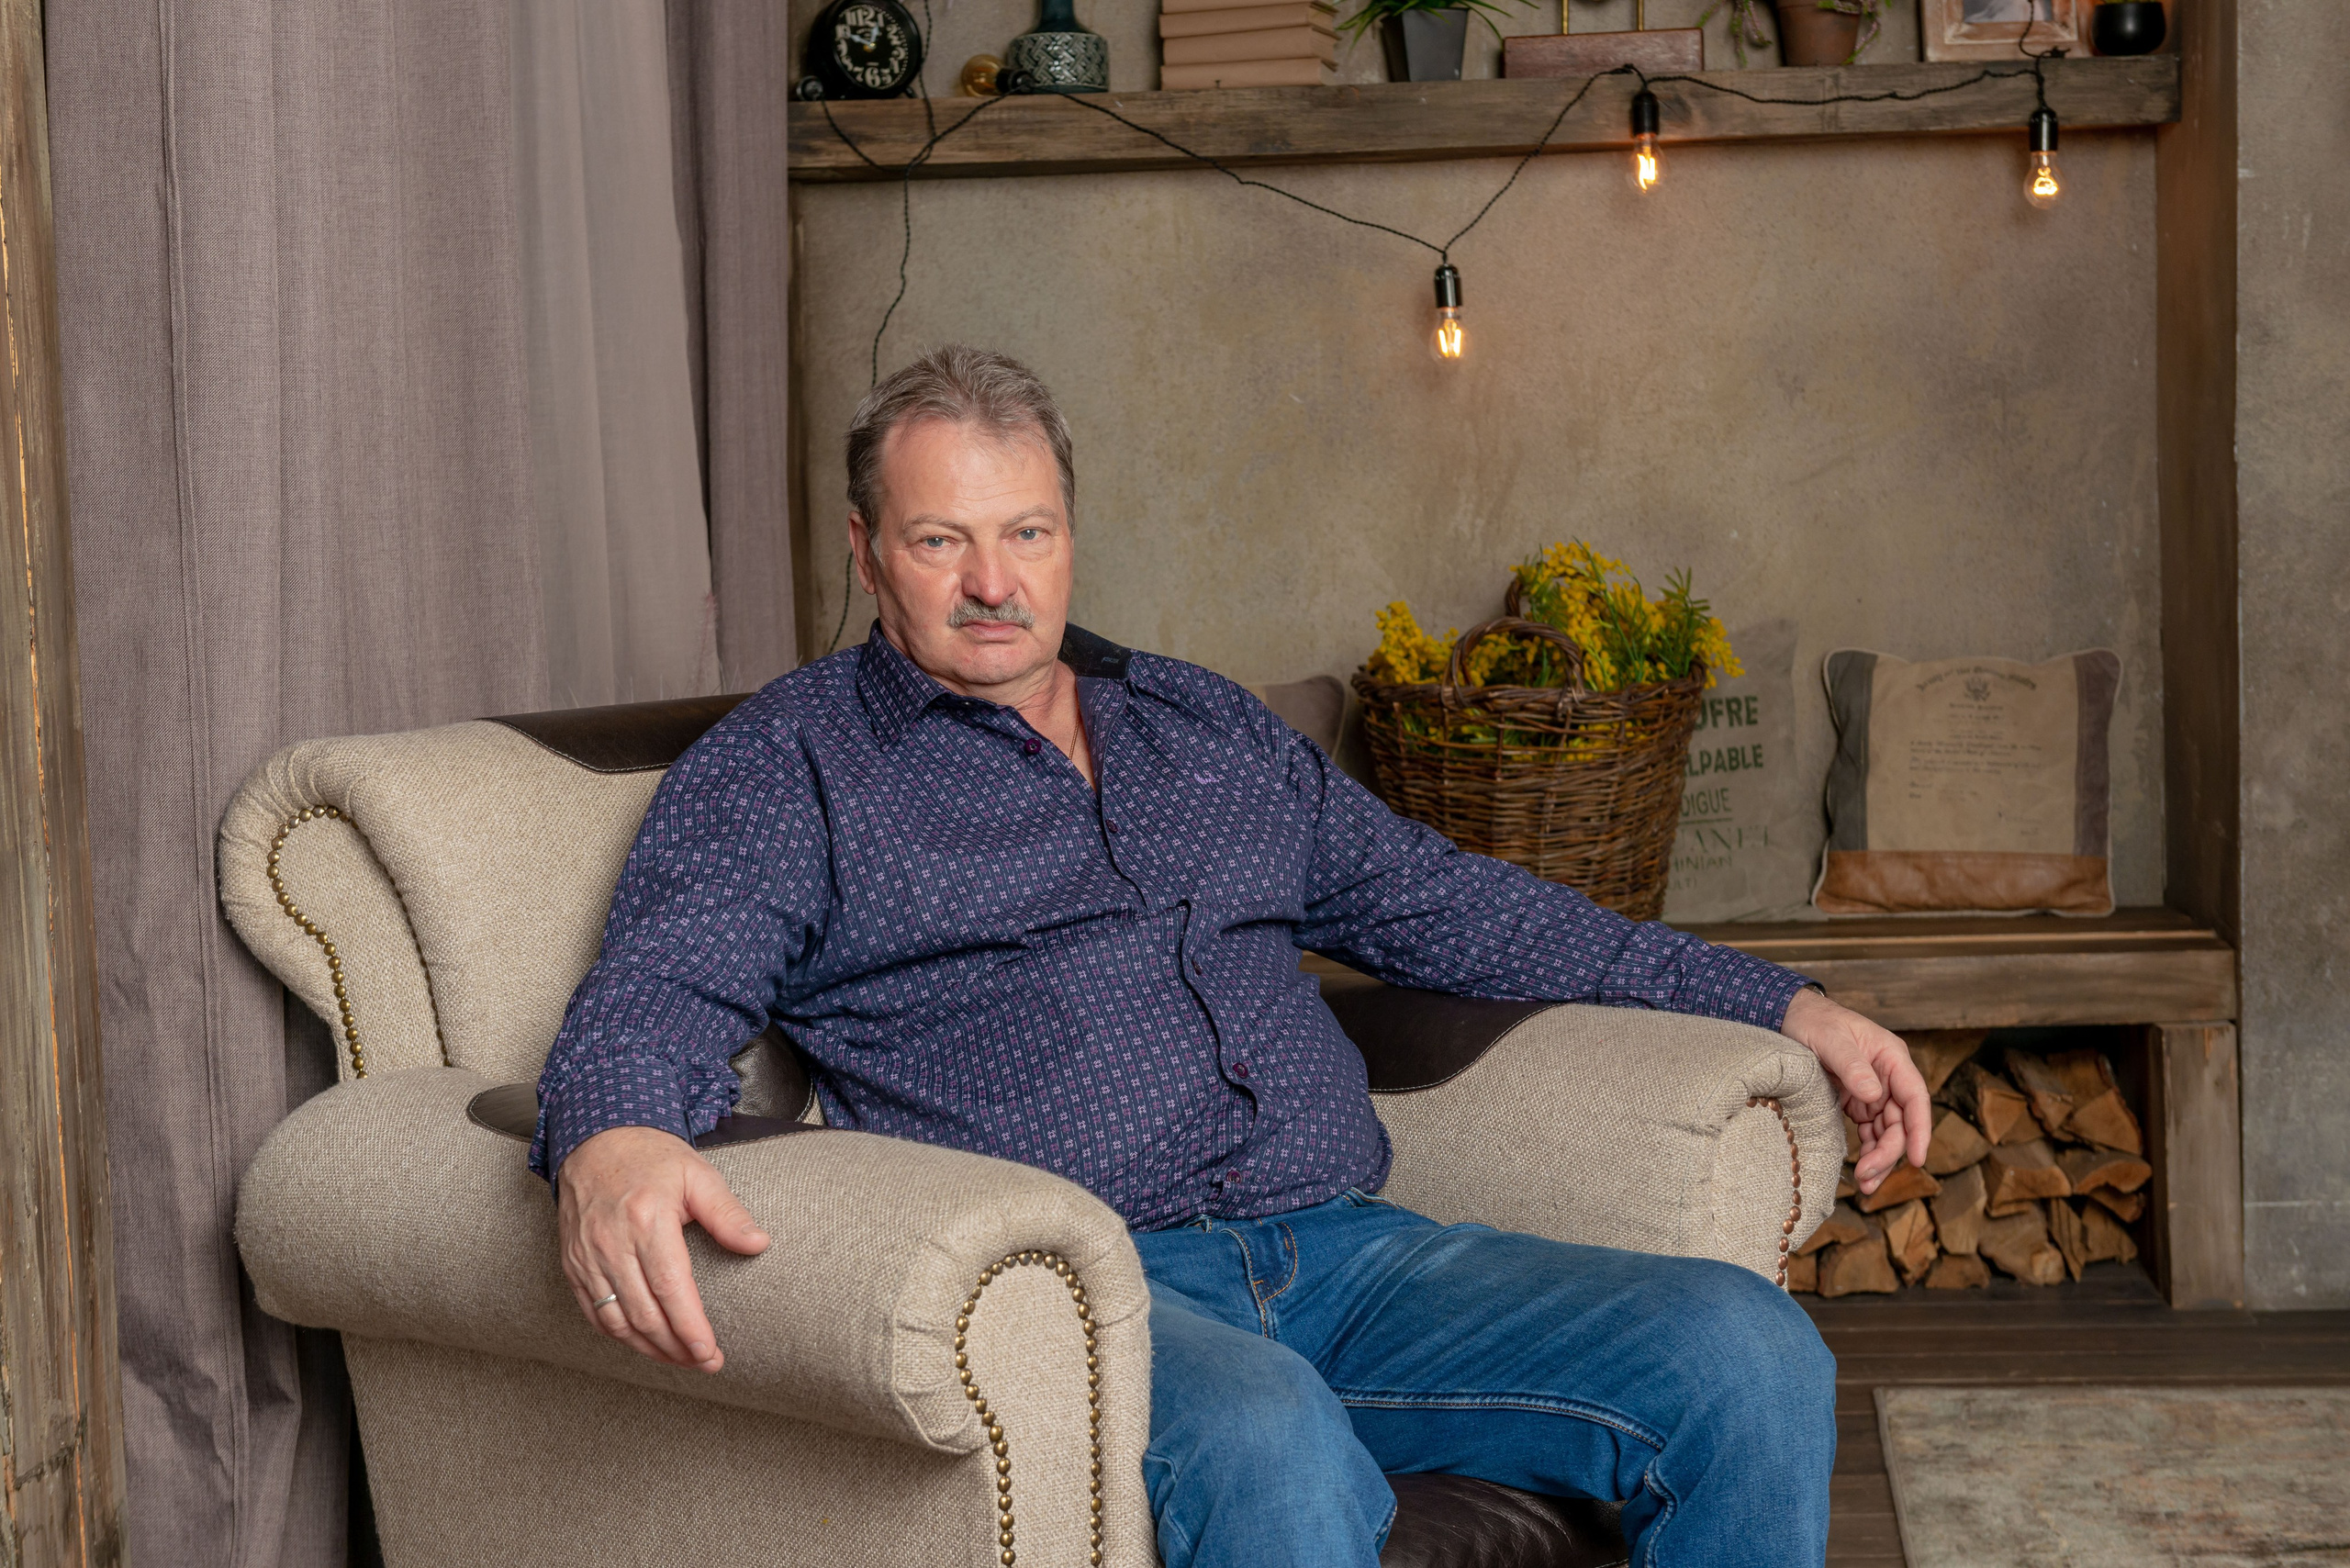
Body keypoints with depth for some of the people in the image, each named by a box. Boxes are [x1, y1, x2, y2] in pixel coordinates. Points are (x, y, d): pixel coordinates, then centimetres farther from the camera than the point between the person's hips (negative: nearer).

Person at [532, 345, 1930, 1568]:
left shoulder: (1212, 727, 26)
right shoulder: (787, 766, 10)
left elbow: (1446, 904, 29)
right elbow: (662, 993, -5)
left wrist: (1784, 1006, 24)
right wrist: (612, 1146, -32)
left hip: (1338, 1252, 5)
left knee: (1750, 1354, -17)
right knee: (1268, 1445, -40)